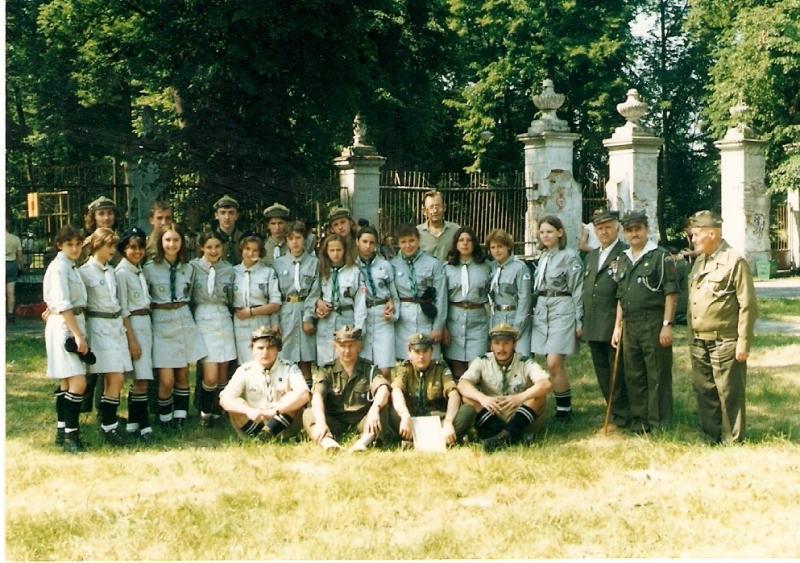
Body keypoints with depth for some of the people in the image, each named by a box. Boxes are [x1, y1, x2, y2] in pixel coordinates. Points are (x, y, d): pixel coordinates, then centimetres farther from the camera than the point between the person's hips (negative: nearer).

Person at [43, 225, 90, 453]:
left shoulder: (71, 267, 15)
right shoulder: (59, 268, -13)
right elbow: (63, 305, -19)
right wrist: (78, 336, -21)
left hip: (74, 325, 9)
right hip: (63, 326, -9)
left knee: (67, 382, 12)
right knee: (78, 382, -14)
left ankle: (62, 432, 18)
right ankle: (70, 436, -11)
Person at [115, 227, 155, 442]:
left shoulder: (139, 270, 14)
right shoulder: (122, 272, -10)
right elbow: (122, 309, -12)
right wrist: (131, 339, -15)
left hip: (146, 323, 8)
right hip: (133, 325, -8)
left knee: (140, 378, 8)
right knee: (142, 378, -10)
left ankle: (133, 423, 14)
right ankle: (144, 426, -6)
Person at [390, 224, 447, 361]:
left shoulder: (433, 264, 0)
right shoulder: (393, 265, 5)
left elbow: (441, 297, 0)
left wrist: (438, 327, -1)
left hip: (426, 319, -1)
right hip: (402, 320, 1)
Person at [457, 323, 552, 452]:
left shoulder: (526, 364, -5)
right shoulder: (482, 362, -1)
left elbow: (546, 384, -23)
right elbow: (462, 384, -17)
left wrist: (520, 397, -42)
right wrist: (482, 398, -38)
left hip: (520, 421, -1)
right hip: (490, 419, 1)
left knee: (539, 396, -25)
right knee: (468, 396, -21)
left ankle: (508, 434, -37)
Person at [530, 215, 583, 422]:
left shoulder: (570, 256, -5)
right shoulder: (543, 257, 16)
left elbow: (577, 290, -6)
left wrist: (579, 321, -9)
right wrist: (535, 310, 15)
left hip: (562, 310, -7)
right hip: (542, 311, 7)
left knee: (554, 364, -13)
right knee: (552, 365, 5)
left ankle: (564, 409, -2)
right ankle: (562, 407, 13)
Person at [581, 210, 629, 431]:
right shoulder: (590, 257, 19)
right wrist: (583, 322, 16)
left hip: (614, 326, -8)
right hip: (594, 327, 8)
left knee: (618, 373, -1)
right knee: (602, 372, 12)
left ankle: (620, 418, 7)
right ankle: (614, 411, 21)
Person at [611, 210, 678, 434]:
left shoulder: (660, 256, -4)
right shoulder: (624, 260, 17)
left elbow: (671, 293, -9)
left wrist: (667, 325, -15)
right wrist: (618, 326, 16)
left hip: (654, 325, -7)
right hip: (630, 326, 7)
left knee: (658, 377, -2)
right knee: (634, 377, 11)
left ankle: (659, 425, 3)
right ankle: (638, 422, 21)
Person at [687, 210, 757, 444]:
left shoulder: (735, 262, -9)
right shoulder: (699, 262, 15)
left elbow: (748, 306, -11)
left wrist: (744, 343, -14)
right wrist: (692, 338, 17)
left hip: (724, 343, -7)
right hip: (699, 344, 7)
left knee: (729, 395, -1)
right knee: (704, 392, 12)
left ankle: (733, 442, 8)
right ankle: (710, 438, 22)